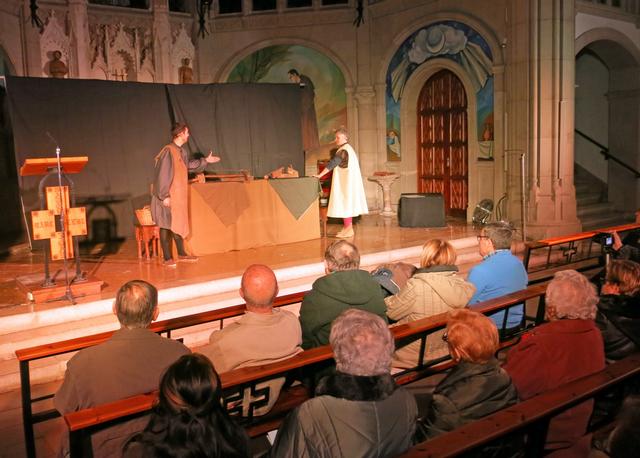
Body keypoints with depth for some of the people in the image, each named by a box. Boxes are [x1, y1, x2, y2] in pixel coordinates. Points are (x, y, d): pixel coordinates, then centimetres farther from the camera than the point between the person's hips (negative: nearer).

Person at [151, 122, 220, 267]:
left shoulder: (181, 151, 9)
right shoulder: (168, 151, -18)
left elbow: (188, 165, 29)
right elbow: (162, 174, -21)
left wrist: (205, 161, 32)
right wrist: (164, 195, -22)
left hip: (178, 195, 9)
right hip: (168, 196, -9)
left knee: (179, 224, 14)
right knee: (166, 225, -2)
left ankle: (182, 254, 23)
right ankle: (167, 258, 5)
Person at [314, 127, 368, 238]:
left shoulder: (343, 150, -17)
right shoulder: (348, 148, 14)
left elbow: (332, 164, -21)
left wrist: (320, 175, -19)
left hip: (346, 182, -10)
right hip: (346, 182, 10)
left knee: (345, 203, -7)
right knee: (346, 204, 12)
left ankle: (348, 229, -4)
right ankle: (348, 227, 18)